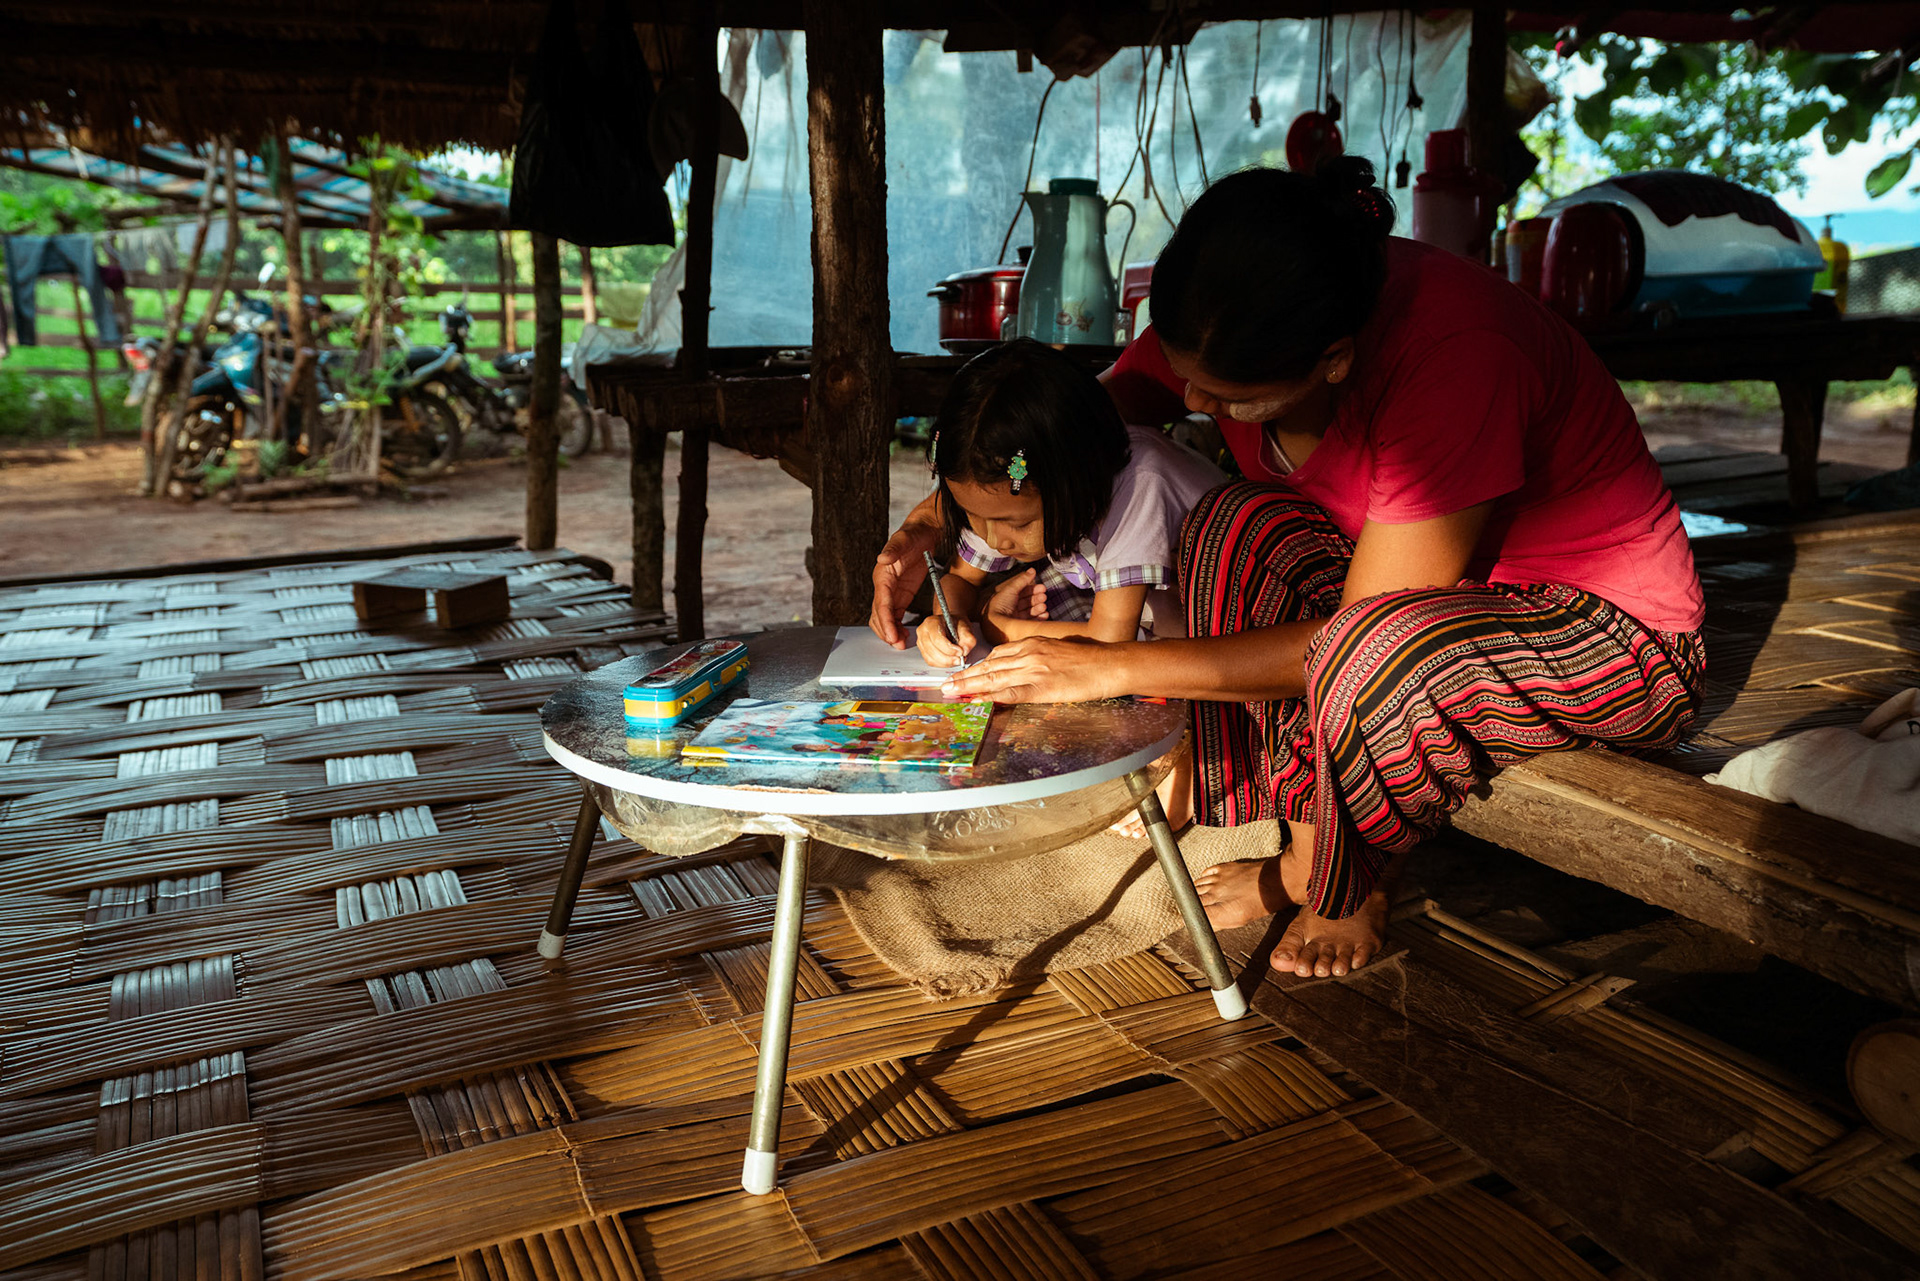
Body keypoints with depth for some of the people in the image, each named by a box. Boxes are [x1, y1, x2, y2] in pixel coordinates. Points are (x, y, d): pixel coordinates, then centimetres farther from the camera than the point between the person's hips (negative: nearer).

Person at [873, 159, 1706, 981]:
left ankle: (1322, 877, -6)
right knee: (1237, 531, -22)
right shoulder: (1220, 324, -15)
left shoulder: (1455, 354, -35)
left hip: (1618, 639, -6)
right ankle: (1321, 845, -10)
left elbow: (1360, 642, -33)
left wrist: (1111, 668, -32)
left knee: (1378, 651, -38)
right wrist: (933, 523, -18)